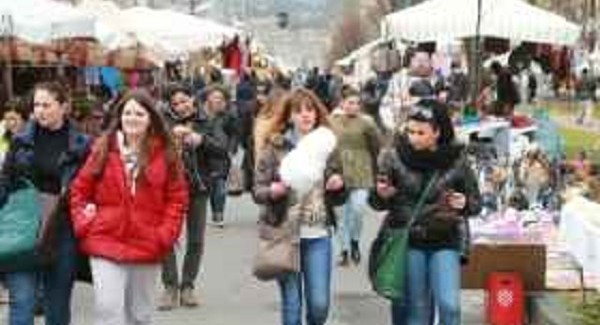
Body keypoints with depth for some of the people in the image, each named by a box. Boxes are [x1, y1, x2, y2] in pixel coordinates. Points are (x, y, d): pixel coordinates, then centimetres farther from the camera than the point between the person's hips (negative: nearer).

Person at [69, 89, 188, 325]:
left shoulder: (165, 153, 0)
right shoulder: (103, 149, 0)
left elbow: (177, 198, 2)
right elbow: (80, 190, 6)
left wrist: (165, 234, -8)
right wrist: (83, 223, -5)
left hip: (147, 246, 1)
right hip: (106, 244, -1)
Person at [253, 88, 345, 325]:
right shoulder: (275, 146, -3)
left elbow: (337, 196, 14)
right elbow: (257, 191, -5)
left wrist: (338, 185, -8)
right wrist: (274, 190, -25)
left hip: (318, 235, 2)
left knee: (320, 304, 1)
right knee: (291, 305, 3)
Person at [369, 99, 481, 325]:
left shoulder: (456, 160, -6)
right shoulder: (395, 156, -6)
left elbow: (476, 202, 3)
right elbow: (377, 203, 1)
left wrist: (464, 203, -19)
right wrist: (381, 195, -22)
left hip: (445, 241, 0)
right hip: (407, 240, 0)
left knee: (449, 306, -8)